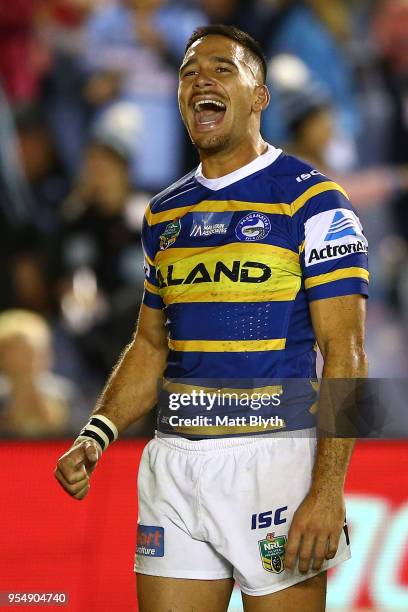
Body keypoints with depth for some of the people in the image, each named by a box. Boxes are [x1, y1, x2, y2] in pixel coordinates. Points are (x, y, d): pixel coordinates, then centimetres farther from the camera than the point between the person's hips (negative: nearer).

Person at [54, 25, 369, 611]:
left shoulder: (312, 200, -4)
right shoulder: (165, 212, 15)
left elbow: (345, 353, -10)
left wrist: (328, 490, -18)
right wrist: (96, 437, 6)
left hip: (274, 456, -5)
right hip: (174, 462, 6)